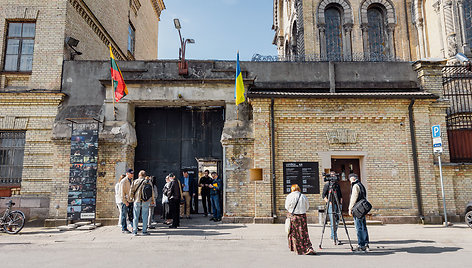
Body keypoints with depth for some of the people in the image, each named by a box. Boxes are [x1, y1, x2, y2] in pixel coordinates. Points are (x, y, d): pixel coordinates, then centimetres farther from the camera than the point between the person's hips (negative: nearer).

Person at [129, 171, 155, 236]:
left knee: (136, 216, 9)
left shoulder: (135, 181, 1)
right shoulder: (148, 181, -2)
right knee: (145, 216, 6)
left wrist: (131, 198, 18)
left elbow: (131, 191, 2)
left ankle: (135, 231, 9)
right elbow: (151, 191, 0)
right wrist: (152, 200, 10)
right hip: (146, 201, -1)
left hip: (137, 200, 1)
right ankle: (144, 231, 6)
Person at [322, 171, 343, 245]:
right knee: (333, 222, -9)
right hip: (331, 205, -6)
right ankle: (335, 239, -9)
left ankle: (333, 236, 25)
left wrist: (341, 203, 7)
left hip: (337, 205, 6)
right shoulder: (327, 185, -1)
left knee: (337, 221, 10)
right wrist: (328, 202, -14)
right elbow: (323, 195, -3)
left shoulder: (337, 184, 15)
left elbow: (340, 195, 20)